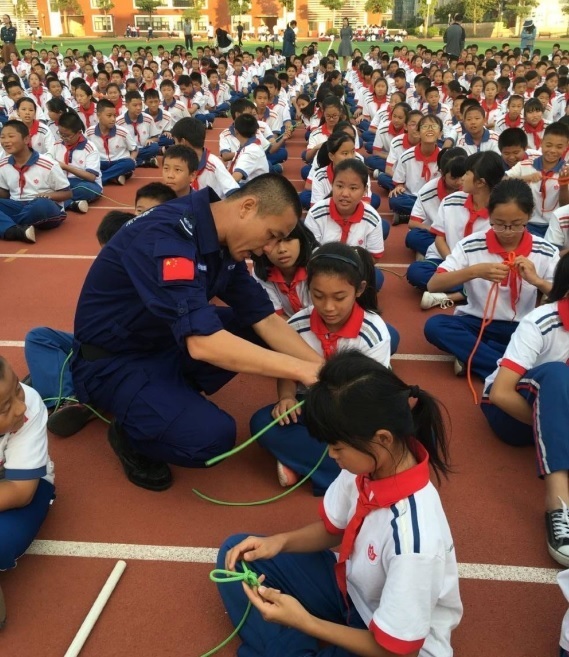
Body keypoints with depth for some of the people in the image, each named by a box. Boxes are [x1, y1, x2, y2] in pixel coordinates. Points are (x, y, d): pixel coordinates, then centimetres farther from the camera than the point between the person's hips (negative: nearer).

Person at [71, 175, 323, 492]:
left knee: (255, 331, -2)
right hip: (112, 361, -8)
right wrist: (305, 371, -34)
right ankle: (130, 433, 3)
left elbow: (266, 320, -1)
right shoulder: (166, 235, -30)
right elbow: (203, 344, -38)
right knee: (212, 435, -26)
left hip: (167, 340, 8)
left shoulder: (224, 241, -3)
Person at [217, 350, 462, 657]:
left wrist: (304, 621, -23)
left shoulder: (413, 537, -37)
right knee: (237, 553, 3)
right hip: (352, 590, 7)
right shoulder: (369, 463, -19)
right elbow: (331, 528, 2)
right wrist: (281, 541, -15)